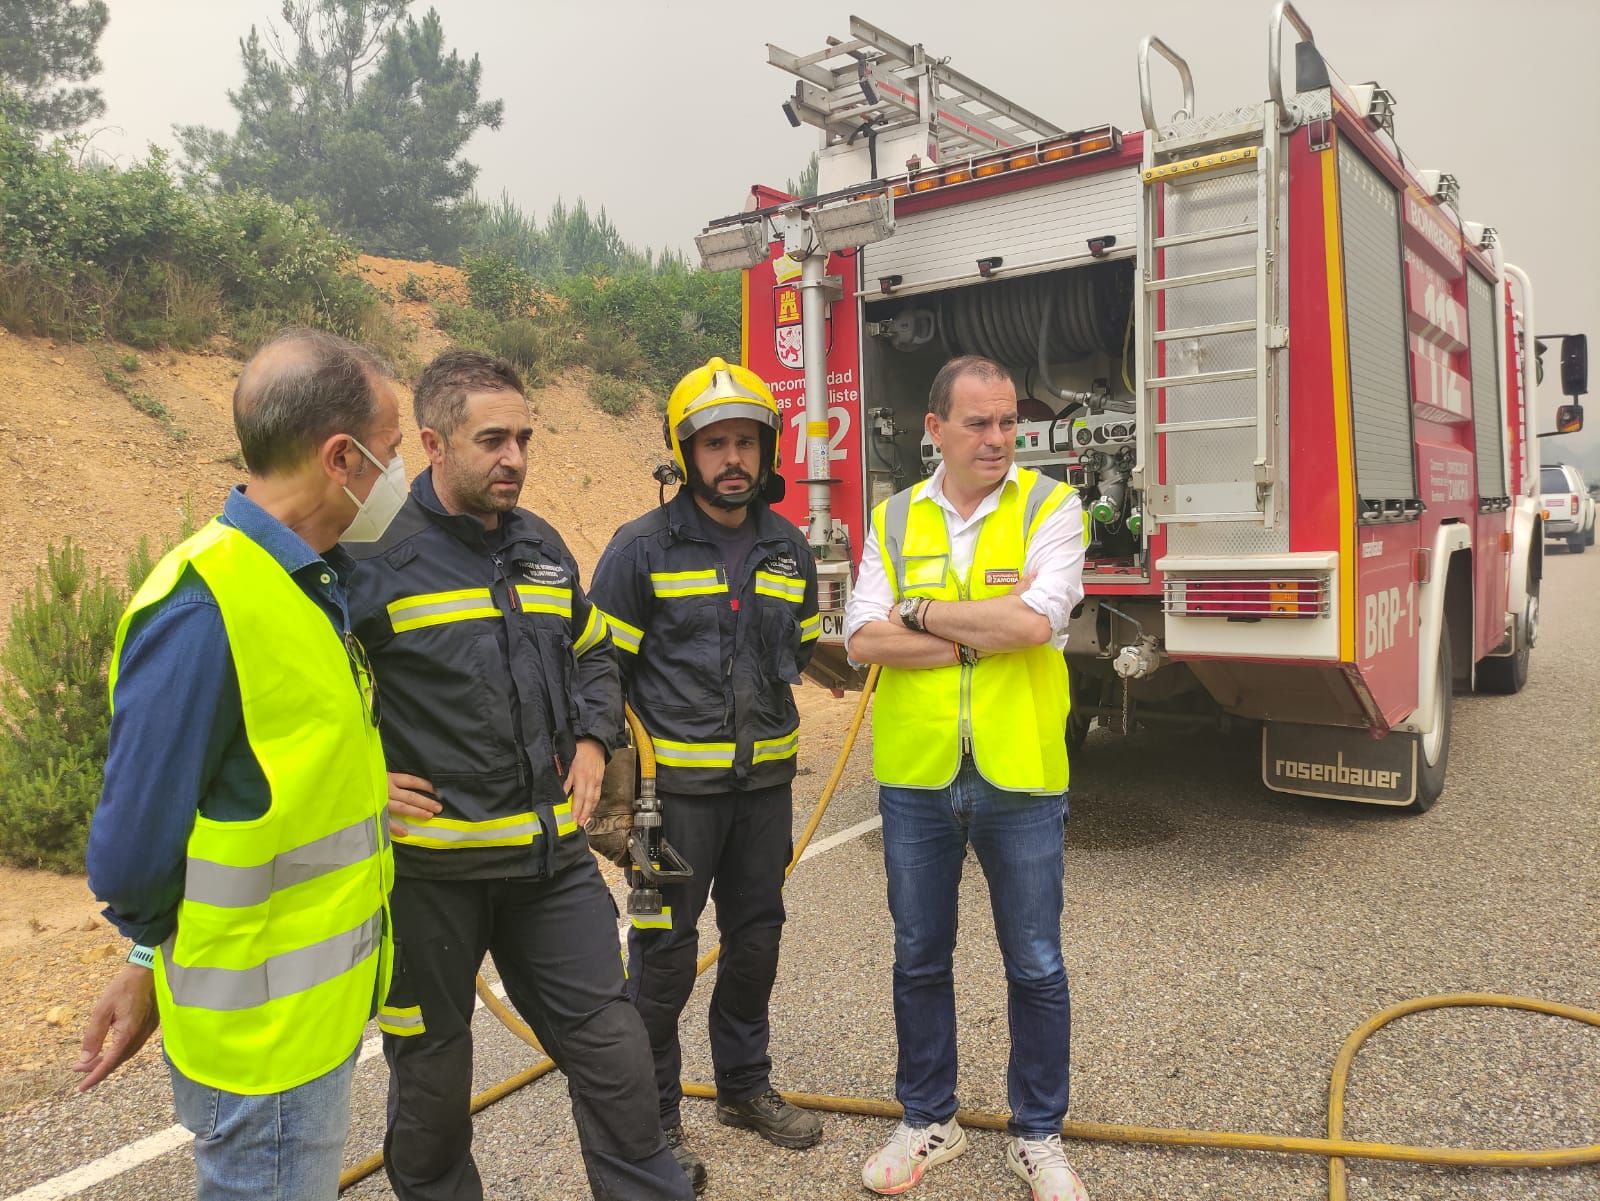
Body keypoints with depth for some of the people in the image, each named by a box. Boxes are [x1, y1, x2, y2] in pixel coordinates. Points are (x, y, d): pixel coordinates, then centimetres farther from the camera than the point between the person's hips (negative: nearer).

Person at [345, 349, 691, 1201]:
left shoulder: (543, 549, 6)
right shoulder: (375, 559, -13)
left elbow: (593, 654, 22)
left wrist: (592, 740, 8)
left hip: (552, 851, 5)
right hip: (429, 861, -4)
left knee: (610, 1046, 11)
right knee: (431, 1063, 17)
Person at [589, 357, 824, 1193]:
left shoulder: (787, 549, 6)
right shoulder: (643, 548, -8)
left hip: (765, 778, 5)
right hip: (678, 782, -5)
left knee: (755, 935, 16)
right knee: (666, 950, 4)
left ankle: (744, 1086, 36)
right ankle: (653, 1117, 23)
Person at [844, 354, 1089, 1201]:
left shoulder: (1050, 507, -4)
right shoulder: (894, 520, 3)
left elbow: (1034, 620, -20)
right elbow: (863, 638, -8)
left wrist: (920, 612, -10)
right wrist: (987, 631, -15)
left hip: (1020, 779, -2)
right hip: (915, 779, 2)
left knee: (1036, 966, 11)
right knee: (920, 959, 16)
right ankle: (928, 1120, 36)